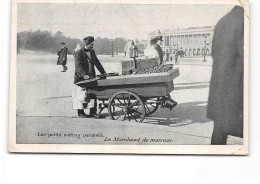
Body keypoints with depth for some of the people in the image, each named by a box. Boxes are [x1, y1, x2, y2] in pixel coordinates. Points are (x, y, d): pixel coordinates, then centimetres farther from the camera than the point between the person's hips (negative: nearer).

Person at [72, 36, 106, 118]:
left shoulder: (92, 52, 11)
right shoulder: (78, 53, -10)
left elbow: (97, 63, 20)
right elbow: (78, 66, -20)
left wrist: (103, 73, 16)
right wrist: (84, 75, -33)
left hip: (91, 77, 6)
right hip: (81, 78, -6)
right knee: (81, 95, -1)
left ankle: (93, 112, 10)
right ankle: (80, 112, 10)